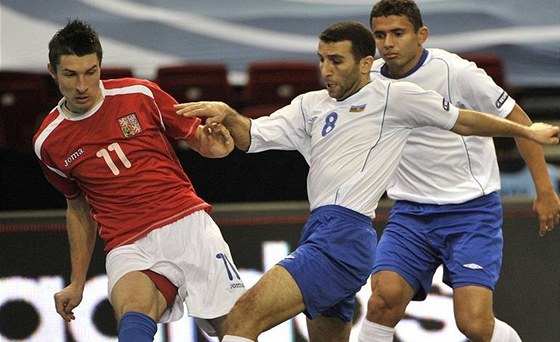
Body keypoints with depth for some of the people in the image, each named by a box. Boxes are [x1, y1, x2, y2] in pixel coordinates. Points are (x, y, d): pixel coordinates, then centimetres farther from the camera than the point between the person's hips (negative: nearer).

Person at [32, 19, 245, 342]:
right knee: (133, 316, -34)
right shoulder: (49, 143, 8)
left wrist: (213, 143, -10)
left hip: (189, 224, 1)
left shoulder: (140, 95, 2)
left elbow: (196, 136, 14)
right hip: (129, 246, -1)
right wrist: (78, 282, 23)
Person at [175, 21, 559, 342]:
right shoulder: (311, 105, 21)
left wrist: (527, 132, 18)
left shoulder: (392, 96, 2)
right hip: (320, 231, 9)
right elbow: (252, 136, 14)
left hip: (344, 237, -9)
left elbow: (463, 121, 12)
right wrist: (228, 116, -8)